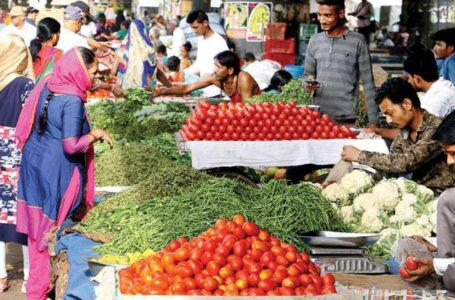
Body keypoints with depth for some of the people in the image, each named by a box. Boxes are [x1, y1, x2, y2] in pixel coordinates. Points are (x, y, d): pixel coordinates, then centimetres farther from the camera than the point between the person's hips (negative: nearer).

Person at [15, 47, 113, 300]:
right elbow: (71, 146, -24)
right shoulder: (72, 101, -21)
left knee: (38, 226, 16)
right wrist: (94, 135, -8)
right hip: (57, 172, -8)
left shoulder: (47, 85, 1)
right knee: (57, 230, 7)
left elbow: (32, 125, 11)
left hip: (34, 163, 8)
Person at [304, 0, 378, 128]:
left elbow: (368, 83, -5)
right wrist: (309, 83, -8)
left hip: (346, 116, -4)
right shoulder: (315, 41, 7)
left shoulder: (357, 42, -5)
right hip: (318, 114, 4)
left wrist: (373, 121, -8)